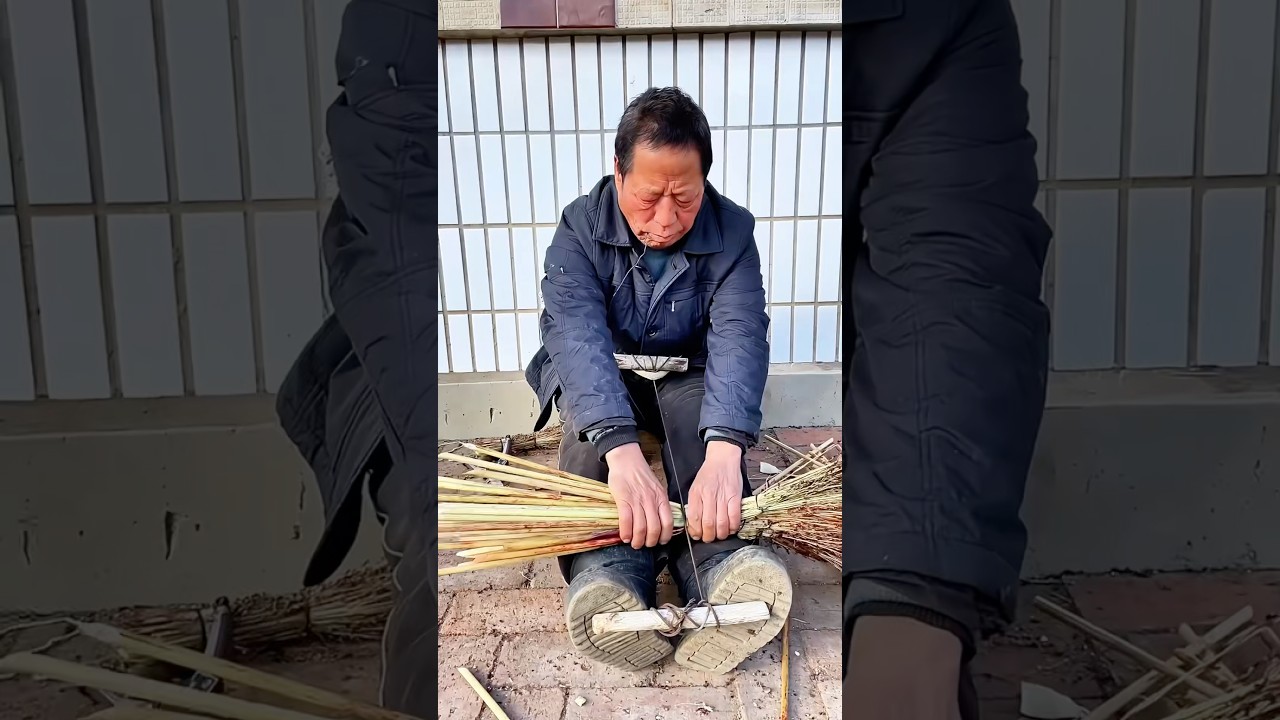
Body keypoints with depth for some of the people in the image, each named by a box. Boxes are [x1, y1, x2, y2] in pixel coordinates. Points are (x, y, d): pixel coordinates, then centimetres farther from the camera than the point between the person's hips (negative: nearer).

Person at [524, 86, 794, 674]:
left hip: (685, 374, 1)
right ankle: (608, 574, -52)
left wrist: (724, 451, -52)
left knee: (703, 410, -33)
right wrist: (621, 450, -55)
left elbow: (740, 337, -32)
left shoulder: (731, 232, -17)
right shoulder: (581, 228, -20)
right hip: (601, 376, 0)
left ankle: (719, 569, -52)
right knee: (592, 418, -34)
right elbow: (577, 334, -36)